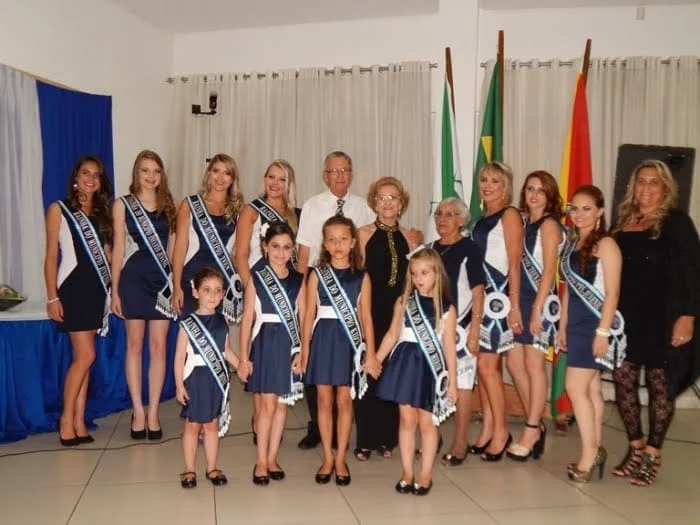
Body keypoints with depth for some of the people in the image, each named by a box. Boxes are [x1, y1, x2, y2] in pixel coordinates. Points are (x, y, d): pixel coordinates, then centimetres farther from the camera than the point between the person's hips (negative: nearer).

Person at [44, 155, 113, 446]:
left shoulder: (102, 213, 14)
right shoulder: (58, 210, -1)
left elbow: (107, 253, 13)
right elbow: (51, 256, -5)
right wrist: (52, 297, -11)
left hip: (97, 288, 5)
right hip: (73, 288, -5)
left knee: (83, 358, 7)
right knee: (85, 356, -10)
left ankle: (79, 422, 12)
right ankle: (67, 419, 6)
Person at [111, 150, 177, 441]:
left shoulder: (168, 205, 9)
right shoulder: (122, 205, 3)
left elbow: (172, 248, 10)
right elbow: (118, 248, 1)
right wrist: (114, 290, -2)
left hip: (162, 281, 2)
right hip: (133, 280, -2)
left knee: (159, 346, 2)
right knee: (135, 344, 5)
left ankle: (153, 412, 11)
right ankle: (138, 412, 13)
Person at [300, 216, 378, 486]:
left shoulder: (361, 278, 2)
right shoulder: (317, 275, 3)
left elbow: (366, 317, 3)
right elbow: (309, 314, 3)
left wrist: (371, 353, 0)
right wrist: (305, 349, 0)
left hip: (349, 342, 0)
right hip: (323, 340, 1)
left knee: (344, 400, 5)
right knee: (325, 400, 7)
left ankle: (340, 459, 17)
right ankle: (327, 458, 20)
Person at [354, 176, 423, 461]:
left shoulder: (410, 237, 10)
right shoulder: (363, 234, 1)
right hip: (370, 312, -3)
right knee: (367, 372, -1)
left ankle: (387, 438, 19)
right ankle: (365, 440, 11)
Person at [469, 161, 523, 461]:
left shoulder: (509, 215, -5)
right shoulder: (482, 219, 16)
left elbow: (514, 264, -10)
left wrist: (514, 306, -15)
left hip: (498, 294, -7)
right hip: (479, 295, 7)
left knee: (487, 365, -6)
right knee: (484, 365, 9)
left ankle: (500, 432, 7)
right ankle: (488, 430, 18)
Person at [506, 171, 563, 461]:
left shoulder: (549, 224, -8)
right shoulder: (525, 222, 13)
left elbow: (549, 270, -13)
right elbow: (520, 266, 11)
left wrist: (537, 309, -17)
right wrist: (517, 305, 7)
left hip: (539, 301, -8)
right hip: (520, 299, 8)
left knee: (533, 366, -1)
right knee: (514, 363, 11)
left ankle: (531, 432, 11)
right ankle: (536, 424, 24)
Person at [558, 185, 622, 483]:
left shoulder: (606, 245, -10)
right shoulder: (572, 244, 12)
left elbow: (612, 292, -15)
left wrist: (603, 331, -19)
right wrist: (562, 326, 15)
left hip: (595, 324, -7)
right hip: (576, 324, 7)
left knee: (575, 388, -9)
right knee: (591, 388, 12)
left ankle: (588, 456, 2)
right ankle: (594, 451, 21)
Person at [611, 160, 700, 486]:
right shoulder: (624, 222, 9)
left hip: (662, 319, -4)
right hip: (627, 318, 5)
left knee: (659, 385, 4)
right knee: (623, 379, 4)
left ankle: (652, 454, 17)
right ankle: (635, 449, 21)